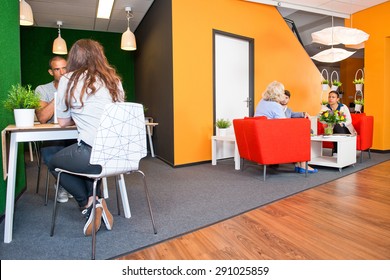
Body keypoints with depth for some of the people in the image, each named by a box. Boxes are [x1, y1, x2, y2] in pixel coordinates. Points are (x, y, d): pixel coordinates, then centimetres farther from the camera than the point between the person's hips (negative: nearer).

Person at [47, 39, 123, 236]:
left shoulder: (68, 80, 3)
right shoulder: (114, 79, 14)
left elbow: (63, 122, 11)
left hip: (95, 155, -5)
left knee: (54, 163, 26)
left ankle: (89, 204, 11)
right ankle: (96, 200, 23)